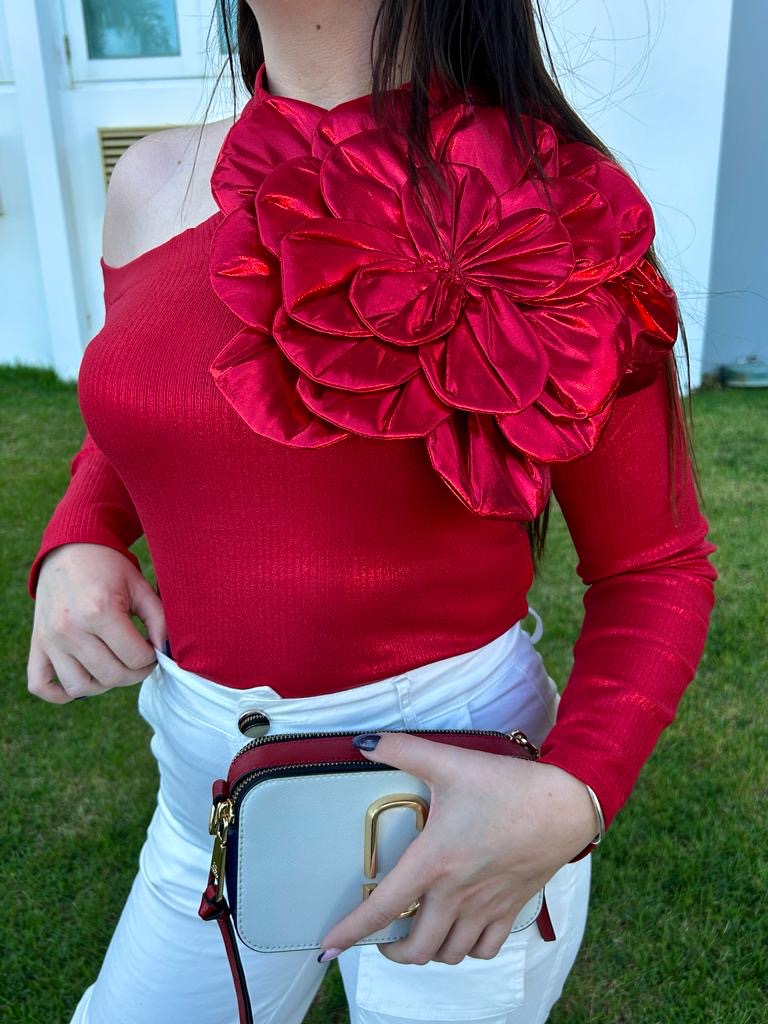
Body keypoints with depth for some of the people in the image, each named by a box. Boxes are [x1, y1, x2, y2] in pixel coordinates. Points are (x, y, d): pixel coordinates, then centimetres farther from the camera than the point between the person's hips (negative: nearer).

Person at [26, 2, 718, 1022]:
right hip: (205, 788, 4)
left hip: (463, 799, -3)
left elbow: (659, 572, -7)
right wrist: (73, 548, -5)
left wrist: (571, 798, -22)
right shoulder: (154, 185, -1)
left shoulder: (549, 210, -14)